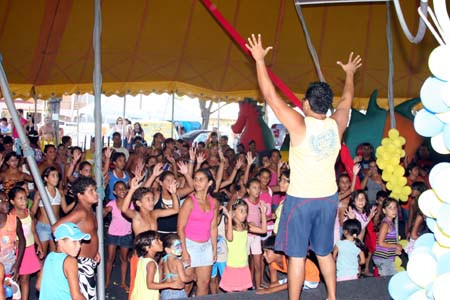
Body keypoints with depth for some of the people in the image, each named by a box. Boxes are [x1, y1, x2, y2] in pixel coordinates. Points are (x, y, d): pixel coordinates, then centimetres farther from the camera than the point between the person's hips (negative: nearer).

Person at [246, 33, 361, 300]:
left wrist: (260, 60, -6)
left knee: (297, 255, 3)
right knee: (324, 252, 19)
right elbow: (348, 98, 16)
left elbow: (270, 95, -14)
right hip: (328, 198, 5)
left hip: (301, 199, -5)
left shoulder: (299, 125, -18)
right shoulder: (337, 125, -4)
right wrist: (350, 73, 33)